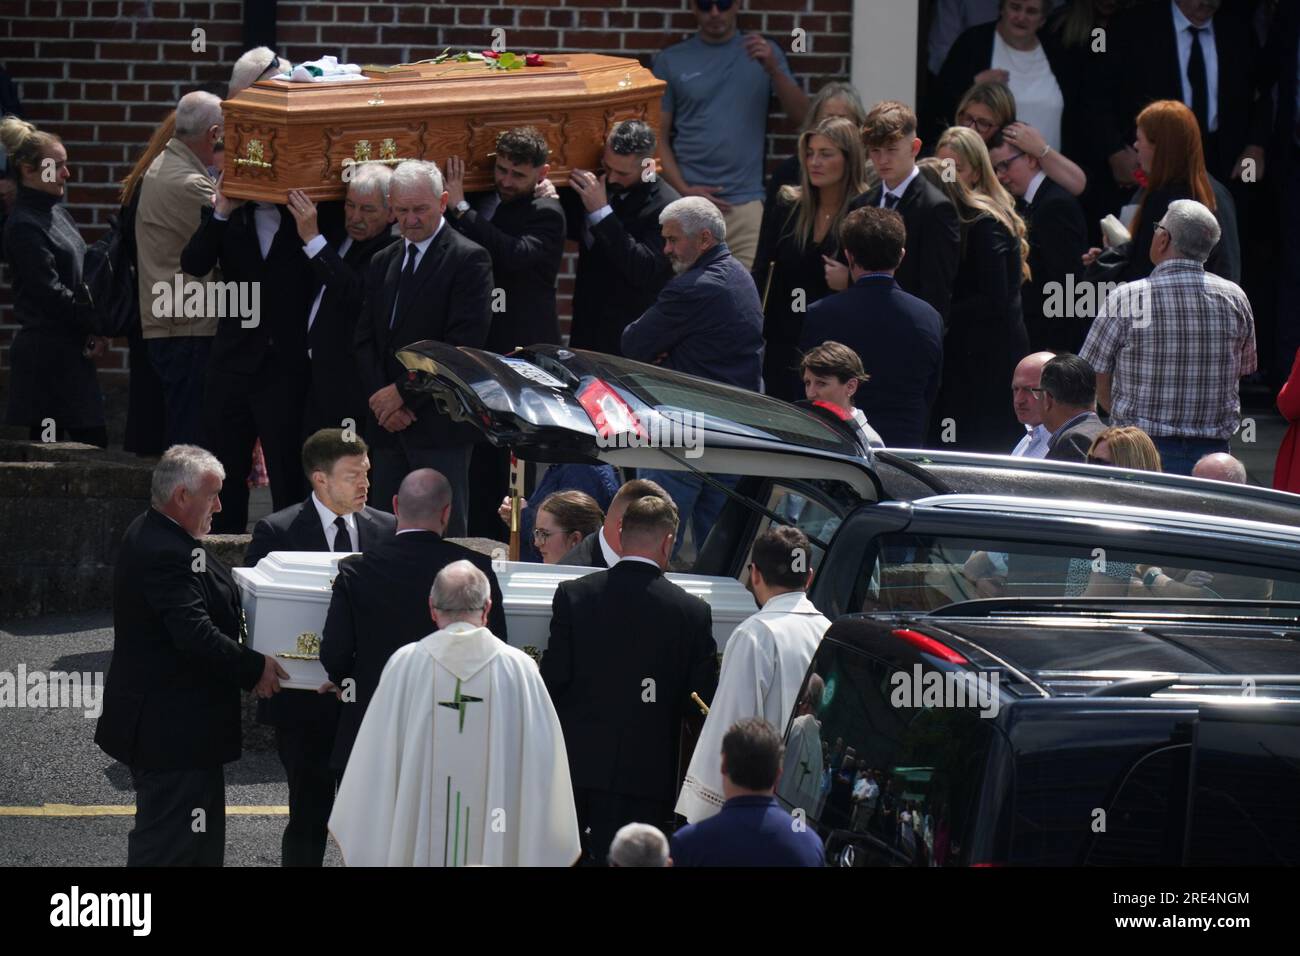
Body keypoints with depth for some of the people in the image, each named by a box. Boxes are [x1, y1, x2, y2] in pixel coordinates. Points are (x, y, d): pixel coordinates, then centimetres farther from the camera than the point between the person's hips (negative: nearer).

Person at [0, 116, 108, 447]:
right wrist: (97, 324, -10)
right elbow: (50, 292, -17)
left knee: (93, 441, 6)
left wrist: (94, 331, -1)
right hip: (46, 353, -9)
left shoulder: (58, 213, 14)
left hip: (71, 350, 9)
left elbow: (80, 280, 15)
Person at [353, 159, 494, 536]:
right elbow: (365, 339, 14)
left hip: (439, 424, -7)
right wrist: (381, 398, -3)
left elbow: (464, 344, -13)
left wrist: (404, 392, -13)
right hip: (389, 426, 7)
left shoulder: (469, 260, -5)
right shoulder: (383, 262, 17)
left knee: (444, 535, -7)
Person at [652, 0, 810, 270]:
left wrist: (772, 69, -15)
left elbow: (801, 115, 1)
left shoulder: (763, 52, 8)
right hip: (689, 204, 0)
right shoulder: (671, 61, 7)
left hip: (747, 203, 0)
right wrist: (684, 190, -7)